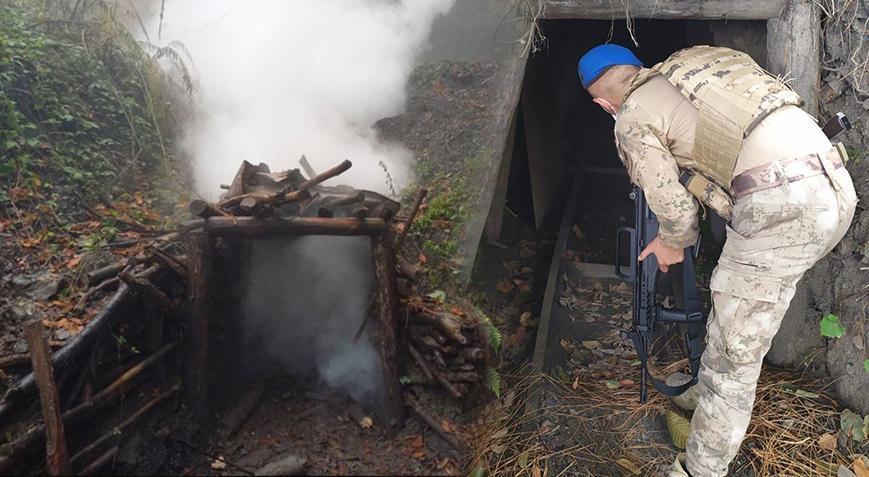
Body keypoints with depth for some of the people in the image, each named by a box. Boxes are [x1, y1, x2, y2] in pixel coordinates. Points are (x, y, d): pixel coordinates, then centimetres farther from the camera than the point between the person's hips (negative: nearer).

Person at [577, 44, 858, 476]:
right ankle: (711, 393, 45)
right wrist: (673, 236, 38)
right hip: (837, 185, 9)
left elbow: (674, 207, 3)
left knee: (732, 352, 1)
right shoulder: (689, 64, 25)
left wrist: (674, 244, 25)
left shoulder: (634, 118, 1)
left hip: (783, 204, -9)